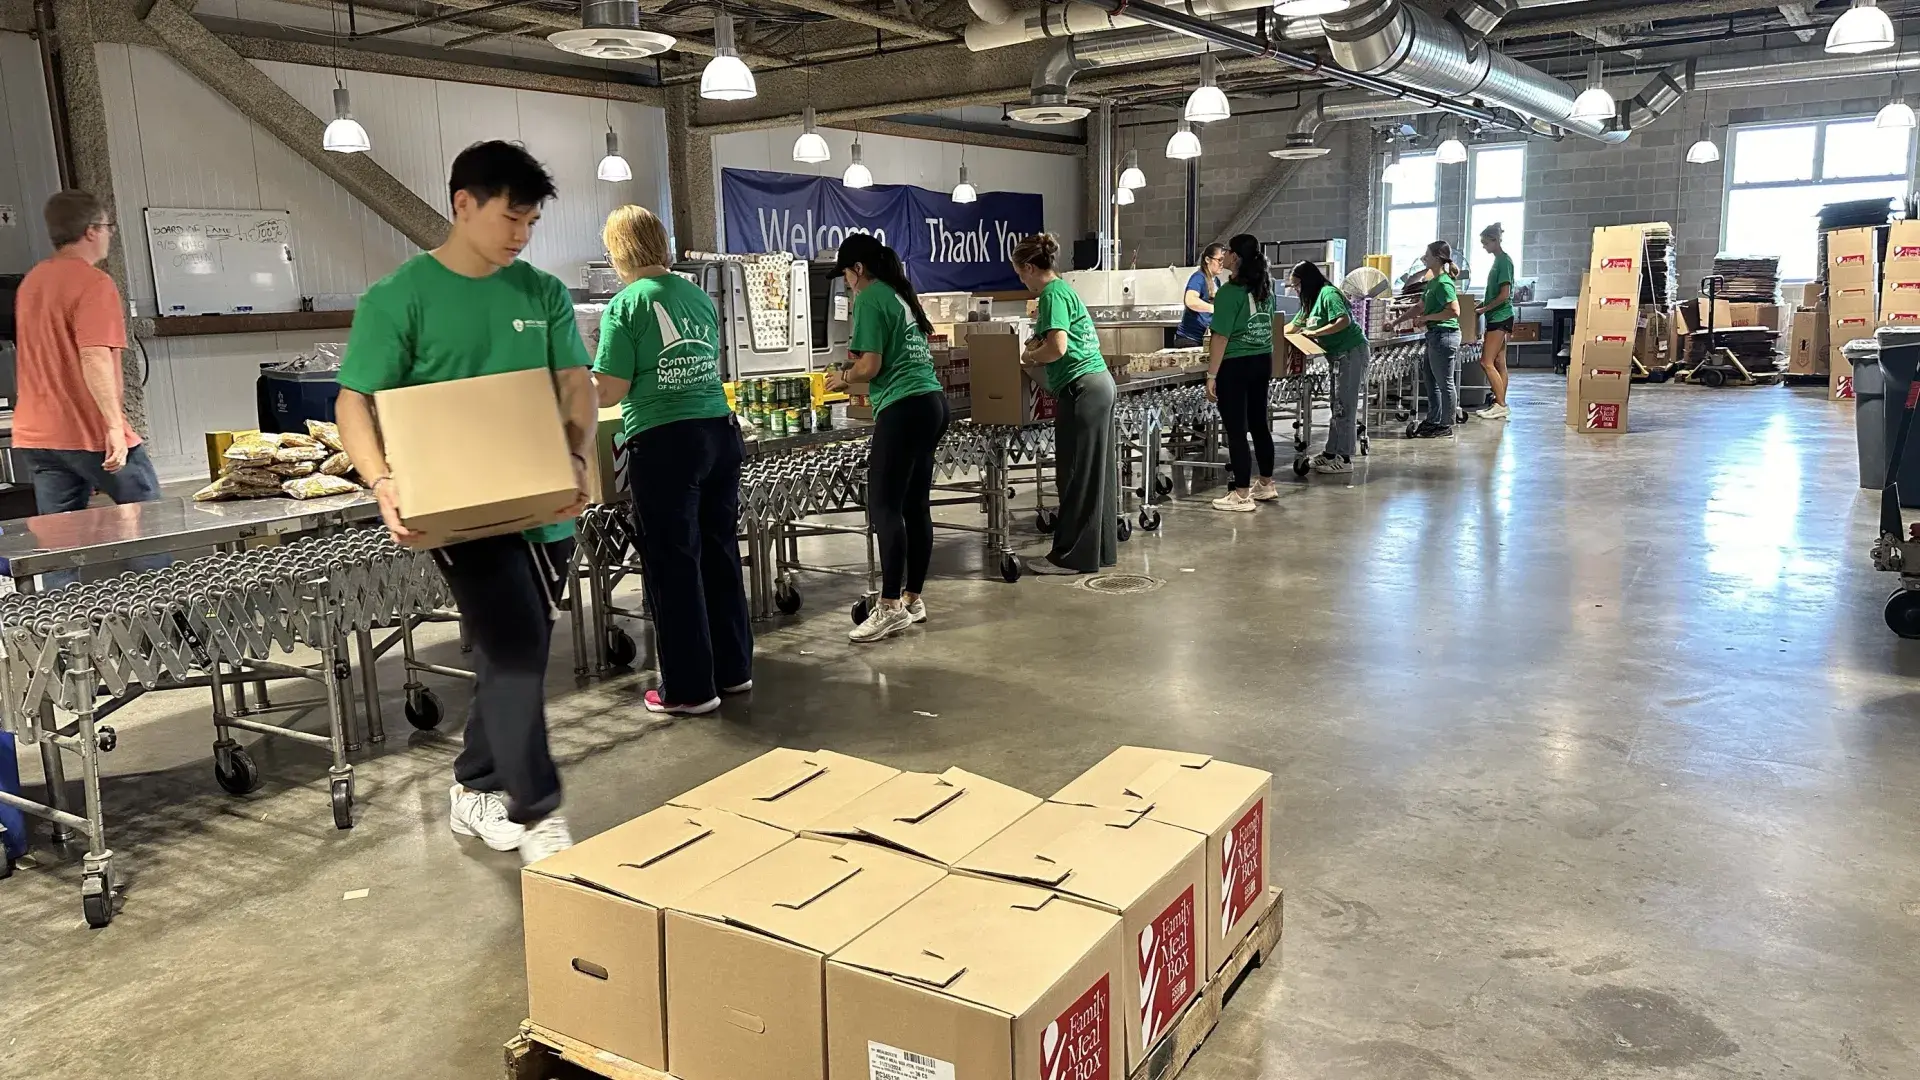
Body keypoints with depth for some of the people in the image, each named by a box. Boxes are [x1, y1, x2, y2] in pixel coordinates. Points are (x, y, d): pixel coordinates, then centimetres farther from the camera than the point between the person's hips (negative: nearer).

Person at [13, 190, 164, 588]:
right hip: (91, 433, -8)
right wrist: (114, 425, -26)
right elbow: (95, 358, -23)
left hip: (35, 436, 8)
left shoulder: (31, 282, 16)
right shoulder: (94, 283, -13)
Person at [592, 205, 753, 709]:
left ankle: (690, 689, 11)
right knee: (720, 554, 15)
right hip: (720, 432, 6)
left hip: (665, 443, -6)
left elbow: (609, 392, -9)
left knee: (672, 565, 3)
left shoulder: (626, 305, -8)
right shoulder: (698, 296, 10)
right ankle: (733, 669, 26)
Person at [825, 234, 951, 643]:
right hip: (932, 402, 9)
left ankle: (890, 607, -11)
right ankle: (913, 598, 16)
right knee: (916, 505, 10)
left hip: (904, 408, -9)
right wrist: (859, 364, 25)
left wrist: (843, 378, 7)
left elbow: (870, 366, -11)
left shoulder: (870, 299, -6)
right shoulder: (901, 295, 19)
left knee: (884, 507, -9)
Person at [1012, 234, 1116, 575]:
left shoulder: (1052, 294, -10)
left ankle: (1071, 557, 2)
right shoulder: (1065, 289, 19)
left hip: (1082, 389, -10)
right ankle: (1101, 548, 21)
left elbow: (1057, 346, -21)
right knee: (1096, 473, 14)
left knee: (1075, 476, -4)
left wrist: (1029, 356, -4)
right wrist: (1038, 350, 17)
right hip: (1099, 383, 10)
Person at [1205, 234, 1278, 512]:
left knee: (1236, 430, -2)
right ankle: (1266, 484, 28)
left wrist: (1211, 375, -16)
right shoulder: (1265, 287, 7)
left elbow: (1221, 337, -19)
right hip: (1262, 362, 8)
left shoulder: (1230, 292, -16)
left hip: (1235, 366, -8)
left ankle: (1241, 495, 2)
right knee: (1259, 423, 18)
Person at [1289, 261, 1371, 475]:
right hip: (1337, 356, 10)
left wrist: (1314, 333, -22)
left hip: (1351, 352, -10)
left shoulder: (1328, 294, -14)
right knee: (1338, 406, 13)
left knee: (1345, 407, -9)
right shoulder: (1311, 300, 15)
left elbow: (1344, 321, -26)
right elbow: (1294, 325, 25)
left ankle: (1344, 459, -7)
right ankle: (1331, 452, 18)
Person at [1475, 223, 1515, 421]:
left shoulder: (1504, 261, -13)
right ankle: (1500, 405, 12)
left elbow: (1504, 295, -19)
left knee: (1487, 362, -11)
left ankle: (1501, 405, -9)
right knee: (1499, 363, 9)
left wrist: (1483, 309, -14)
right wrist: (1482, 305, 14)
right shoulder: (1498, 260, 15)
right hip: (1497, 317, 10)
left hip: (1500, 317, -10)